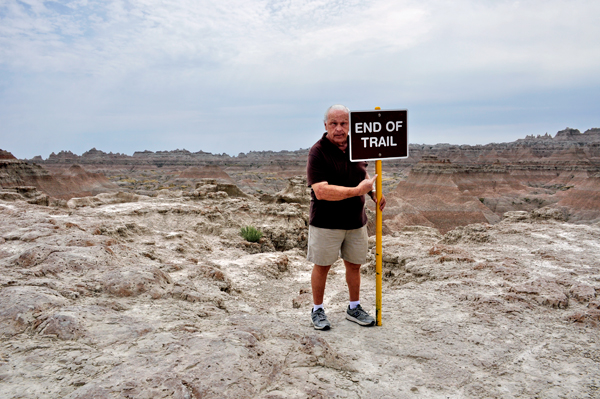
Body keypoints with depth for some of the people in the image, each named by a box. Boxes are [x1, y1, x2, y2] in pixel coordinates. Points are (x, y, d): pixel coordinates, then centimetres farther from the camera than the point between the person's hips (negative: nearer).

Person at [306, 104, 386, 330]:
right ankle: (317, 310, 27)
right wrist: (357, 190, -27)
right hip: (326, 222, -5)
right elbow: (321, 191, -27)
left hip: (356, 220, 6)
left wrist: (373, 192, 2)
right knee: (322, 266, 8)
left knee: (354, 264, 16)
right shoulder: (318, 152, -17)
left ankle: (354, 308, 35)